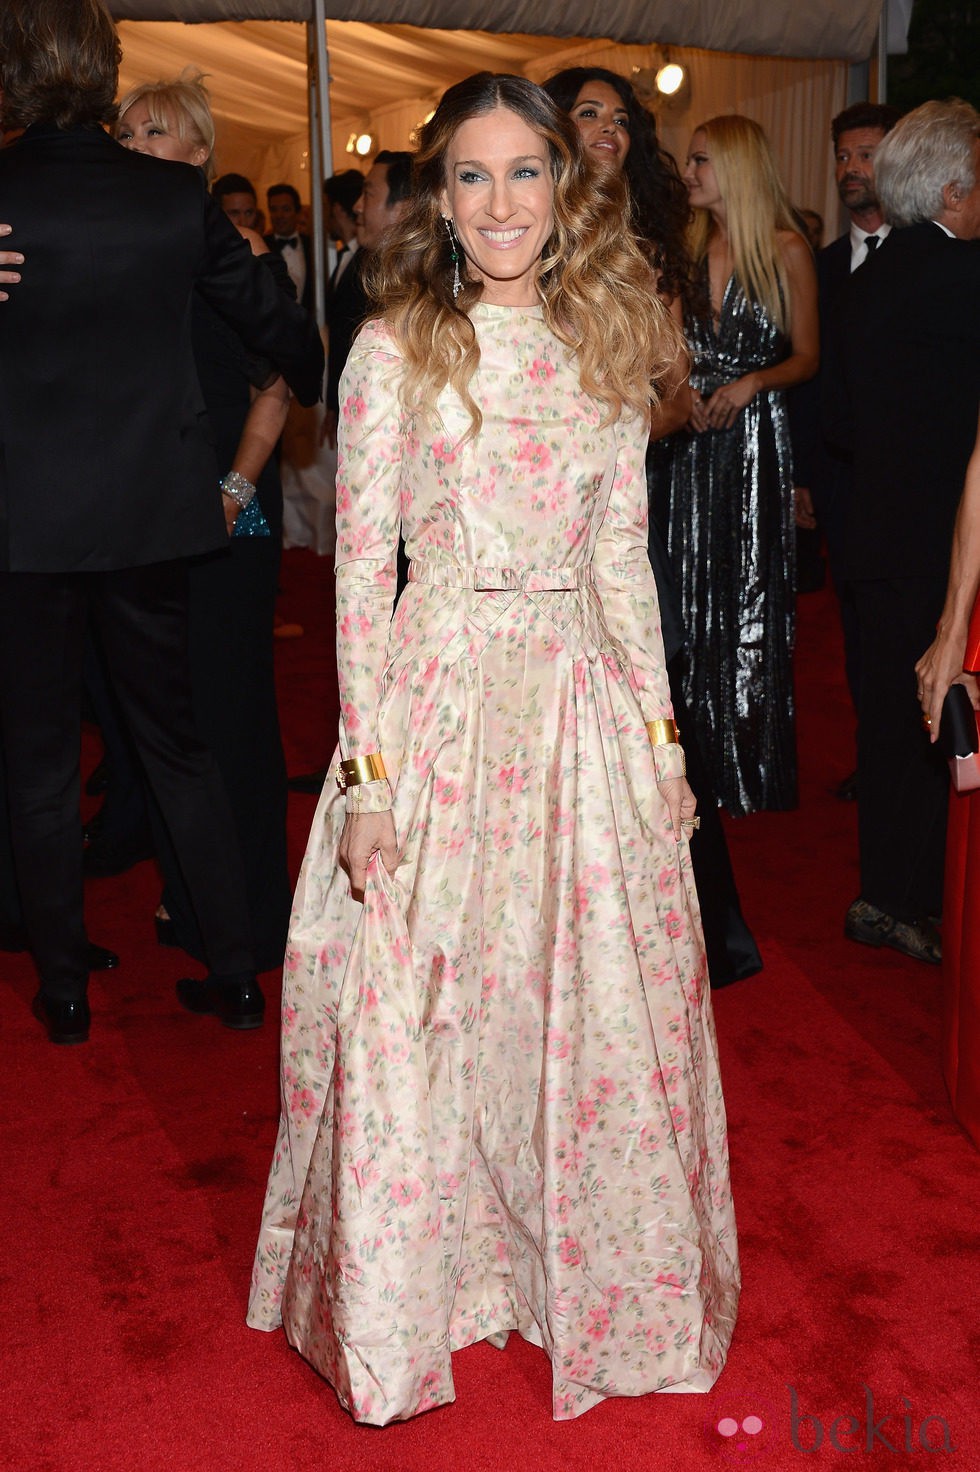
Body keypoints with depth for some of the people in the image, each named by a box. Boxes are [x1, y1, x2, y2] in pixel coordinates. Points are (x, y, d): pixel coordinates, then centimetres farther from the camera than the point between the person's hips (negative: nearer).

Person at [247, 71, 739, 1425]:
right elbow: (361, 569, -5)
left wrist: (659, 731, 8)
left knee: (601, 1012, 10)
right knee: (422, 1010, 5)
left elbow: (624, 556, 10)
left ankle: (590, 1277, 34)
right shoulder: (395, 350, -2)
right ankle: (417, 1290, 29)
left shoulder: (606, 348, 8)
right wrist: (370, 773, -10)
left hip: (588, 710, 3)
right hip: (439, 702, -3)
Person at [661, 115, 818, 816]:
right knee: (696, 595, 5)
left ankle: (760, 776, 11)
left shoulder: (788, 250, -1)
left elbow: (806, 356, 1)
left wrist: (752, 381, -15)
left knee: (753, 597, -1)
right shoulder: (689, 246, 11)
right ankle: (707, 770, 16)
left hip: (756, 439, -4)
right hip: (692, 438, 4)